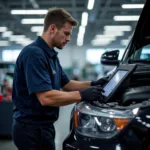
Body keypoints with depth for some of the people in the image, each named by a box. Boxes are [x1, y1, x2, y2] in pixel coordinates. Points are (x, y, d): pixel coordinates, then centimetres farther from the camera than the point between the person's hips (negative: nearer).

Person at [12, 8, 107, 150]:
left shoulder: (51, 55, 11)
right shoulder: (34, 54, -21)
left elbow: (66, 84, 19)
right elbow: (46, 98, -28)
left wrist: (92, 84, 5)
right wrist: (82, 95, -22)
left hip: (43, 126, 10)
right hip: (31, 129, -10)